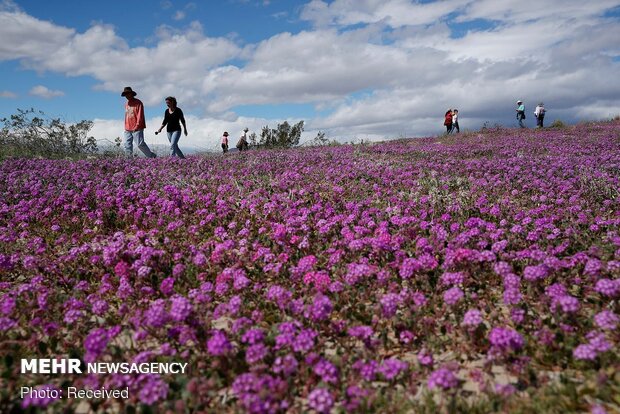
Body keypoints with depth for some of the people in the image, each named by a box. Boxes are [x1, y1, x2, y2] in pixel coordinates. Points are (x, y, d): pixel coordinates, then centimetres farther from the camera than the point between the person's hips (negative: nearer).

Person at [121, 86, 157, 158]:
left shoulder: (138, 102, -4)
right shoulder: (126, 104, 17)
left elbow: (140, 115, -11)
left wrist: (137, 126, -18)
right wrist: (126, 127, 16)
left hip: (137, 129, -7)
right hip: (128, 129, 7)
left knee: (140, 144, -10)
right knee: (127, 146, 0)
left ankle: (153, 156, 3)